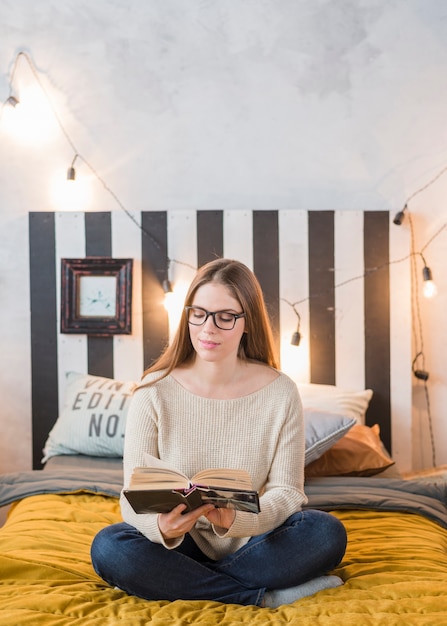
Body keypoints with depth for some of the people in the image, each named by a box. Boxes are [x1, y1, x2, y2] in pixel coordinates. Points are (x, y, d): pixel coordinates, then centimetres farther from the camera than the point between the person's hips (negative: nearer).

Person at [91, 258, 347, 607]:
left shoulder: (280, 392, -7)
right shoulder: (155, 392, -9)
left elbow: (286, 491, -8)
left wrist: (237, 519, -31)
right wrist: (161, 526, -35)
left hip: (253, 545, 0)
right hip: (178, 545, 0)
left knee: (327, 533, -27)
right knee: (108, 547, -29)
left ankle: (187, 585, -18)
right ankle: (263, 595, -21)